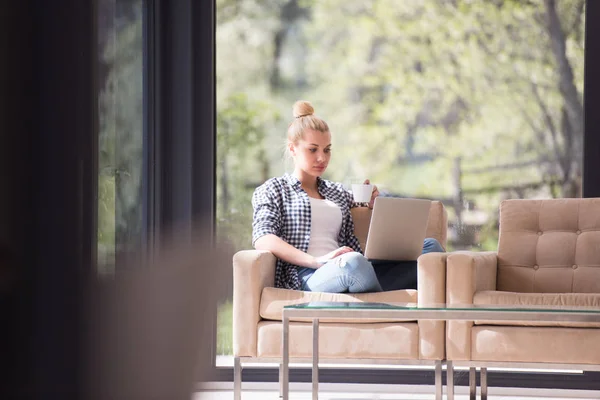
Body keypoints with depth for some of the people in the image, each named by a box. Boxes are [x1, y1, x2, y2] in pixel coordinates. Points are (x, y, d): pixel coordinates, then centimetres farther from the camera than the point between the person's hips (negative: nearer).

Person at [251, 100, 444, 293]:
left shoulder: (338, 192, 33)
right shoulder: (272, 190, 16)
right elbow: (262, 239, -3)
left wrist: (374, 205, 15)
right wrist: (317, 261, -17)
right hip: (306, 277, -6)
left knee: (430, 245, -16)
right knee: (354, 263, -41)